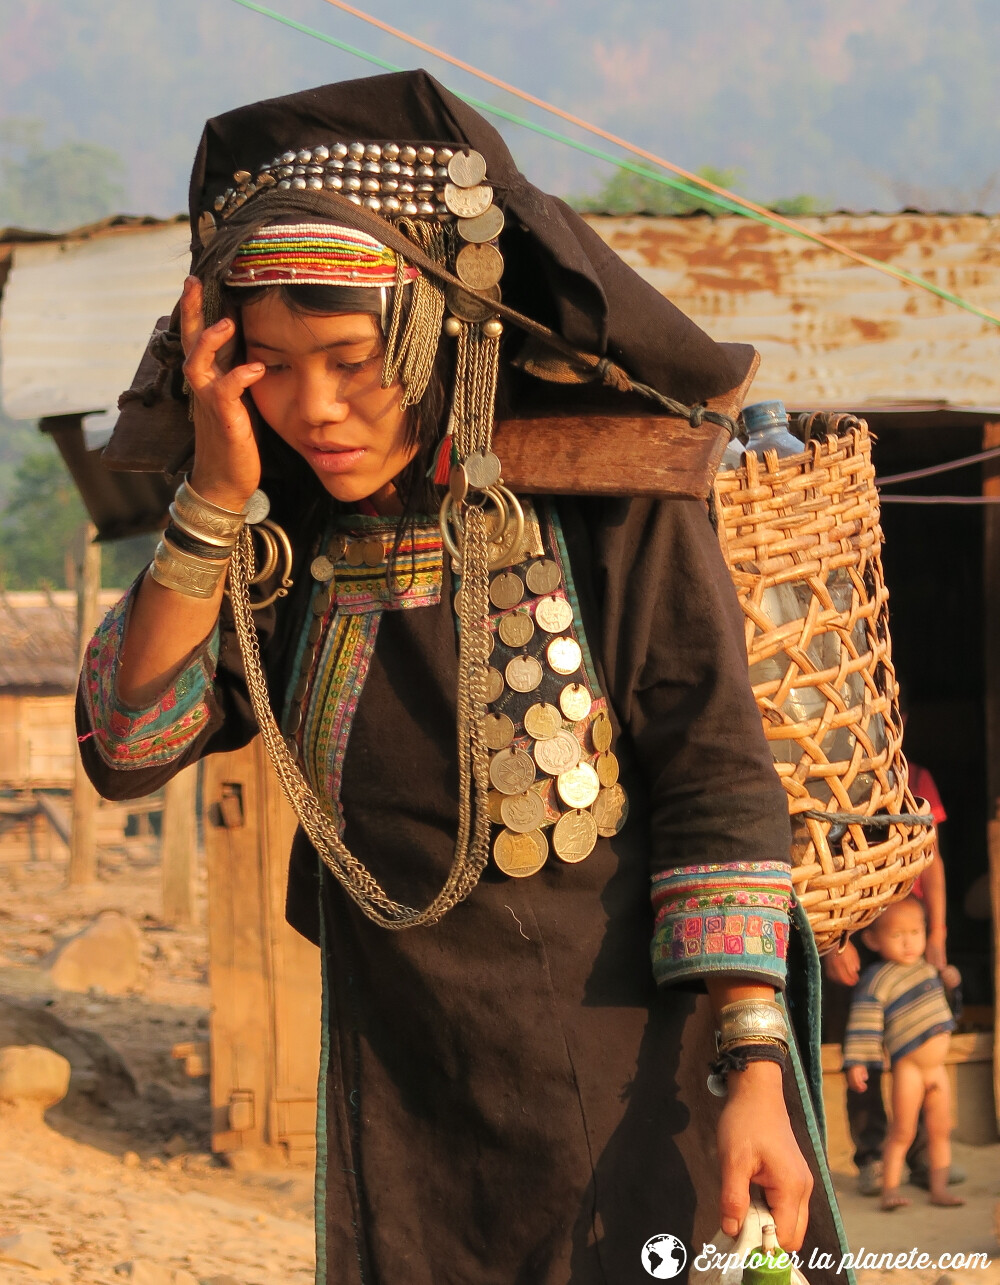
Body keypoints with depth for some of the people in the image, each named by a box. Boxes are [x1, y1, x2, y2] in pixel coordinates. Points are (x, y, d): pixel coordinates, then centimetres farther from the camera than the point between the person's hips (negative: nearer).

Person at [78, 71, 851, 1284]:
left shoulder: (605, 496, -12)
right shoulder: (285, 534, 0)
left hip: (639, 1078, -4)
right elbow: (127, 749, -8)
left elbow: (718, 787, -11)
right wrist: (216, 495, -18)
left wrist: (752, 1074, -17)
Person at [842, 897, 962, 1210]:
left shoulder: (926, 967, 10)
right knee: (902, 1132, -6)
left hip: (936, 1067, 7)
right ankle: (890, 1189, -1)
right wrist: (856, 1062, -24)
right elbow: (864, 1022, -19)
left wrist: (947, 979, 20)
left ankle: (939, 1189, 16)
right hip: (908, 1067, -7)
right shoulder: (877, 980, -15)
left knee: (940, 1131, 9)